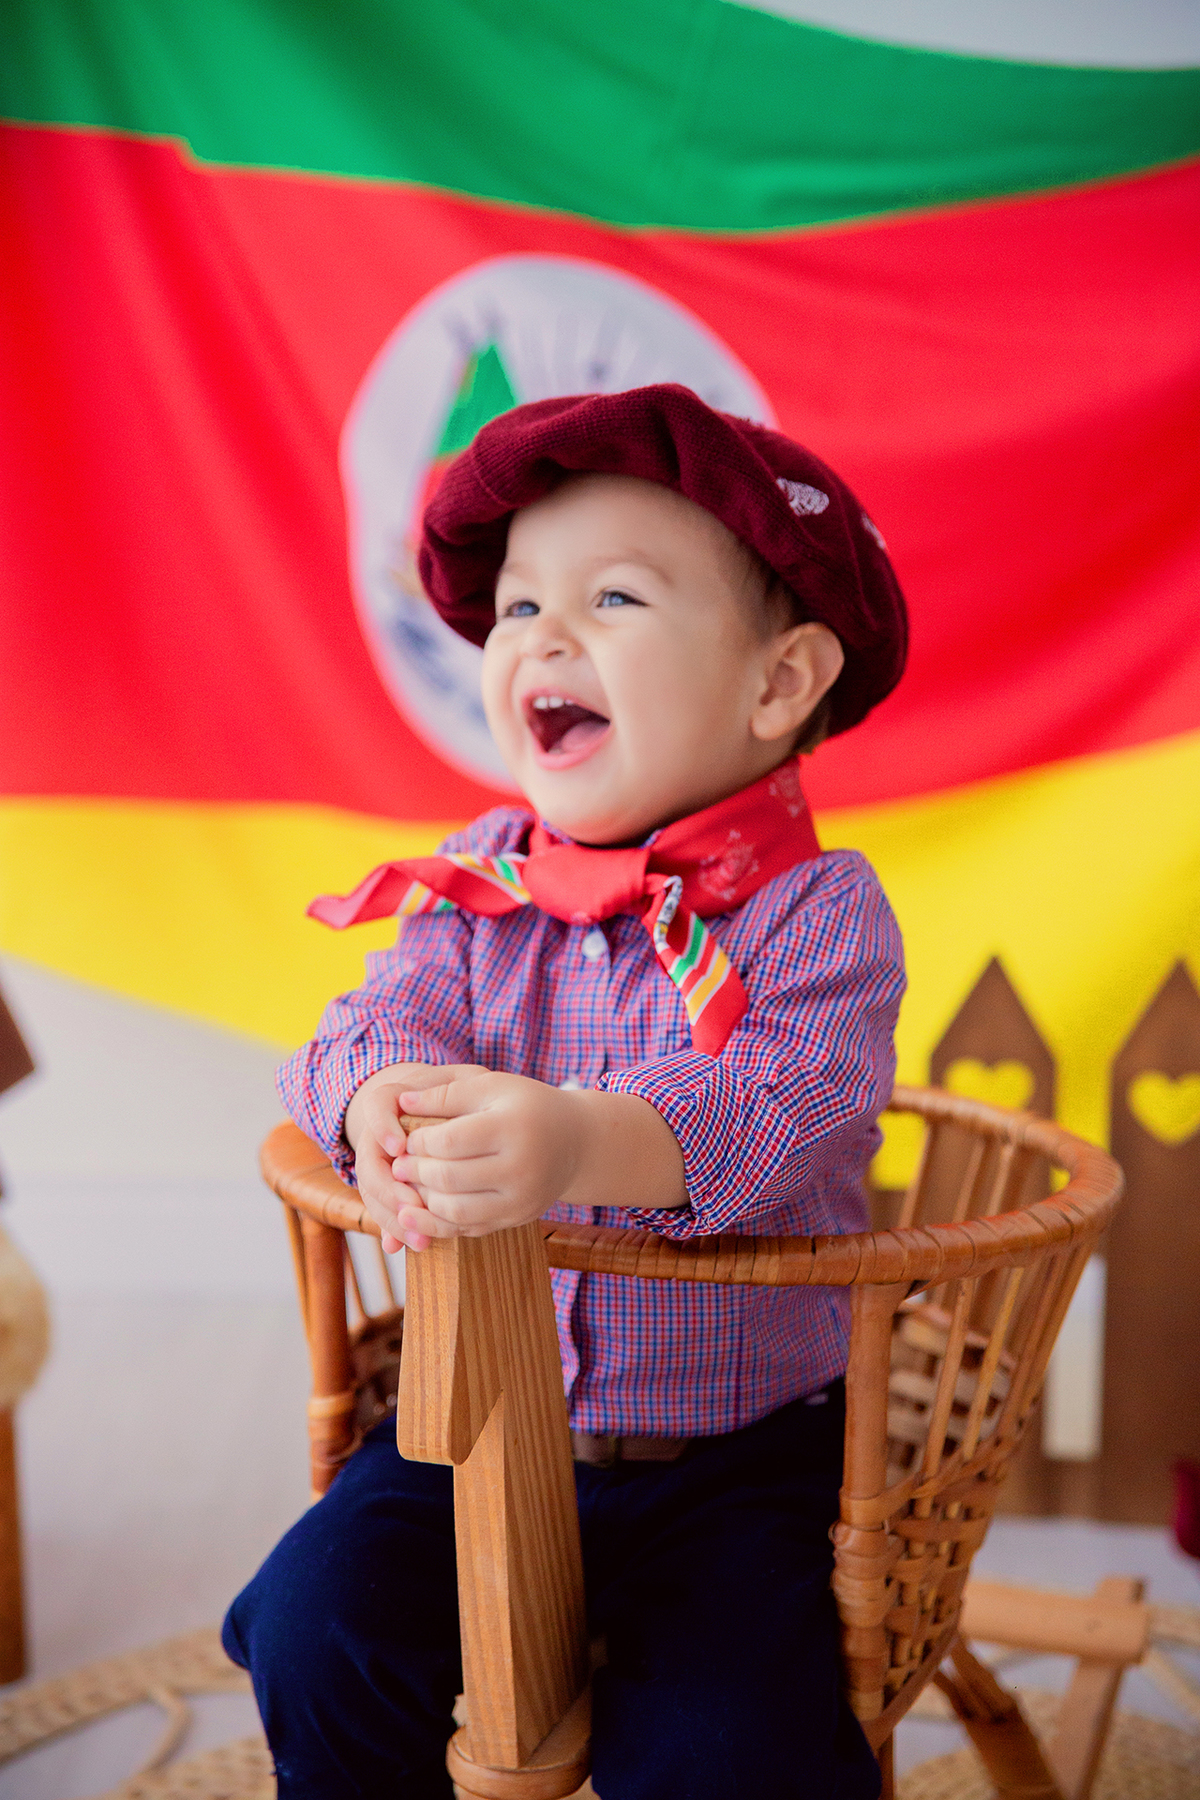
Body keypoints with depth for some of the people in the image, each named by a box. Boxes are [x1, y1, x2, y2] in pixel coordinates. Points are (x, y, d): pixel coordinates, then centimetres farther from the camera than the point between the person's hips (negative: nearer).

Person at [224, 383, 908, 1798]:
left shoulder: (817, 906, -14)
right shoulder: (485, 876, 1)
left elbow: (775, 1097, -29)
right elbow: (389, 1013, -9)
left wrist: (583, 1142, -49)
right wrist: (388, 1106, -34)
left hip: (740, 1453, -3)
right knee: (316, 1632, -7)